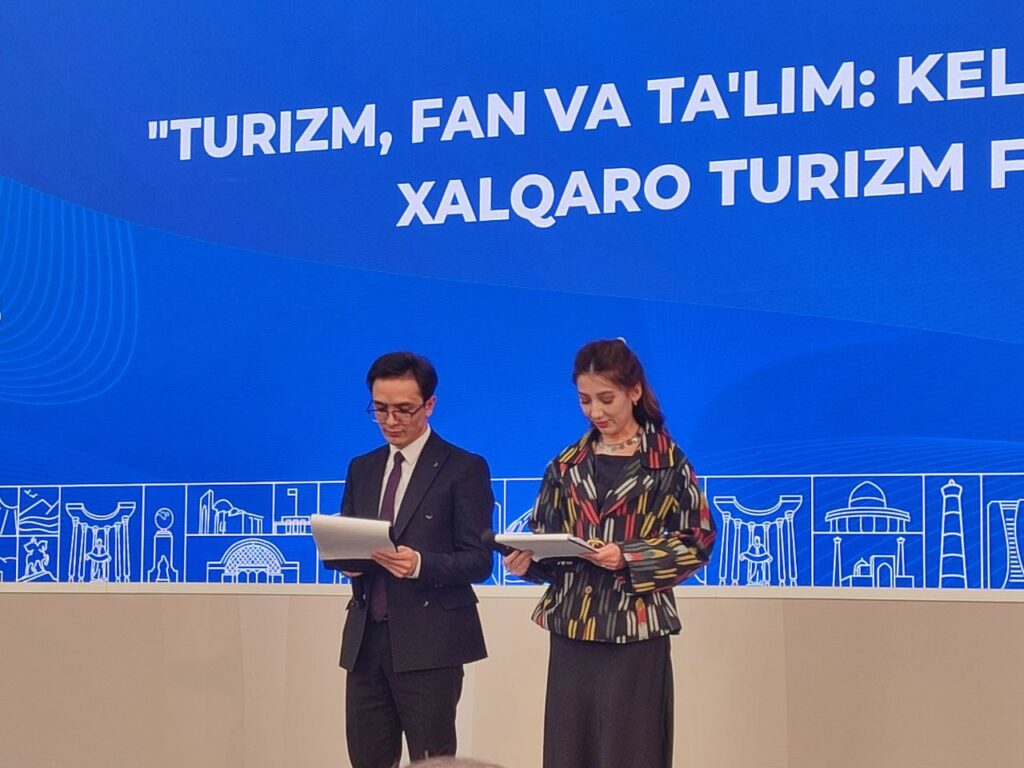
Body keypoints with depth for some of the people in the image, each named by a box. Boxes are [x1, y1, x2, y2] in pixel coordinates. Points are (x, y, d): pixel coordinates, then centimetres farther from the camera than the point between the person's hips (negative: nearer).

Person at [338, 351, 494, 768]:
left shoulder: (464, 468, -3)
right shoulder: (362, 468, 15)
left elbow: (478, 560, -7)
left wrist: (421, 564, -24)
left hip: (429, 641, -5)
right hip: (366, 639, 6)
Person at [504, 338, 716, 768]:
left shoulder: (668, 462, -1)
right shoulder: (567, 465, 11)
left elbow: (697, 541, -4)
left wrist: (629, 559, -17)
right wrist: (526, 561, -10)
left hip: (636, 635, -4)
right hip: (571, 633, 4)